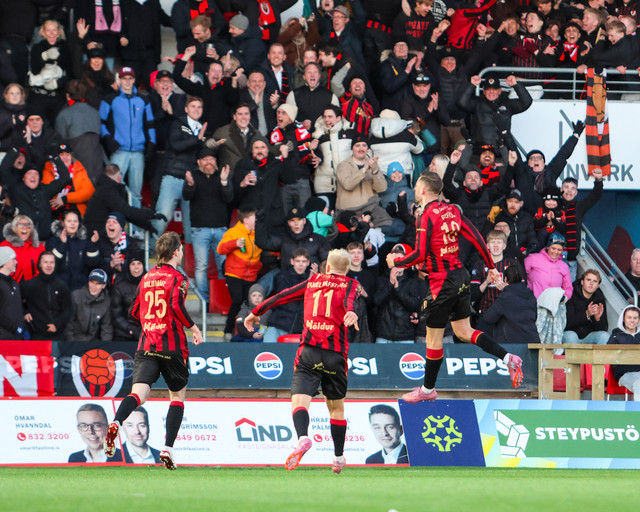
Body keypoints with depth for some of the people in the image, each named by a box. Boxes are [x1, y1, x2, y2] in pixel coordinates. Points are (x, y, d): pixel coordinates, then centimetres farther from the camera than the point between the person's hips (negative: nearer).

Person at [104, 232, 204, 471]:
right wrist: (194, 328, -6)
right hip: (172, 345, -4)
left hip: (146, 344, 4)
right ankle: (168, 449, 5)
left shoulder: (147, 277, 14)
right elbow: (177, 306, -19)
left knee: (139, 392, -10)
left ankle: (116, 423, -41)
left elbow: (136, 311, 18)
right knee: (178, 395, 14)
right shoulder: (177, 278, -4)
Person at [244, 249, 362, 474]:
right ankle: (338, 457, 23)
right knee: (336, 407, 16)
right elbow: (350, 300, -13)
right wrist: (351, 313, -35)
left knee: (299, 400, -12)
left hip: (309, 351, 0)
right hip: (336, 355, 0)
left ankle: (303, 437, -40)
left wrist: (256, 312, 34)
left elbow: (282, 295, 22)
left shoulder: (313, 281, 18)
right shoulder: (351, 284, 10)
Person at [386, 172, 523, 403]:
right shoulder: (452, 211, 7)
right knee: (463, 331, 15)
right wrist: (491, 266, 11)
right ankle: (508, 359, 0)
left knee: (433, 338, 4)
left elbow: (420, 254, -20)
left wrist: (396, 262, -4)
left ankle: (428, 389, 15)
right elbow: (476, 238, 5)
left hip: (441, 281, -8)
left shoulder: (426, 217, -15)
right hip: (460, 276, 8)